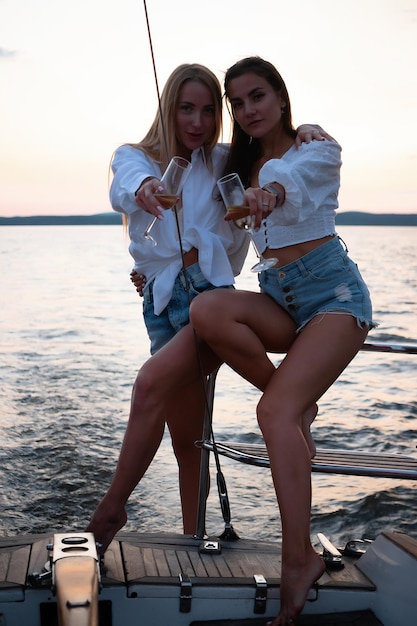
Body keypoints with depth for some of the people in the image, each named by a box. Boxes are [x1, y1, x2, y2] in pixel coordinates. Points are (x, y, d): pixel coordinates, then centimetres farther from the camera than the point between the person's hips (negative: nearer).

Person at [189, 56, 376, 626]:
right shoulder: (239, 167, 17)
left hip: (333, 290, -5)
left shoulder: (318, 148, -1)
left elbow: (300, 173, -26)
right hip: (279, 297, 5)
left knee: (276, 412, -25)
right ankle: (296, 403, -8)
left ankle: (299, 561, -21)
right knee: (207, 311, -28)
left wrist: (274, 189, -50)